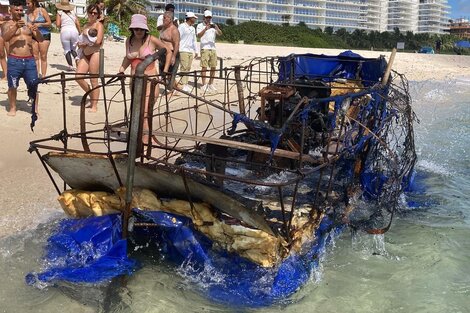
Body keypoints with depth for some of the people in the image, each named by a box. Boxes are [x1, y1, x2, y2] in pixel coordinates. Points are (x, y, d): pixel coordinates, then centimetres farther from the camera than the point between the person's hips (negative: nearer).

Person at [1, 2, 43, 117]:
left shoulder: (28, 25, 17)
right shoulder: (7, 25, 6)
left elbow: (40, 40, 9)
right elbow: (5, 38, -13)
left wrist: (37, 31, -13)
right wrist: (16, 27, -28)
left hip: (30, 60, 3)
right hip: (14, 60, -2)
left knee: (33, 86, 1)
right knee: (12, 86, 1)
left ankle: (35, 108, 10)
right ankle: (13, 108, 13)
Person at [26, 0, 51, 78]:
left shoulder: (42, 10, -6)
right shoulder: (28, 12, 5)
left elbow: (49, 23, -5)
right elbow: (28, 24, 19)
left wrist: (39, 24, -17)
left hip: (44, 35, -4)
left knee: (43, 57, -1)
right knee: (35, 56, 1)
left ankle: (43, 76, 4)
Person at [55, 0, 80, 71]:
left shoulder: (59, 13, 6)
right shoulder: (73, 12, 14)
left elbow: (58, 24, -1)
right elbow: (77, 23, 5)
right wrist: (79, 32, 13)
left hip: (65, 31, -3)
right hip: (74, 31, 3)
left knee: (67, 50, 6)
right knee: (73, 49, 15)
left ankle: (71, 66, -5)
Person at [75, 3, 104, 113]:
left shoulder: (99, 25, -3)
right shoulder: (85, 25, 19)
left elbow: (98, 41, -17)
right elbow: (81, 41, 21)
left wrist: (85, 42, -4)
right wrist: (80, 43, -3)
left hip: (95, 54, -7)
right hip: (85, 54, 7)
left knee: (94, 80, -5)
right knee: (78, 76, -2)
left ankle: (94, 106, 2)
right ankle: (91, 96, 18)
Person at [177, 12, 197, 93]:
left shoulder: (193, 28, 18)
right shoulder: (182, 27, -5)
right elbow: (177, 38, -8)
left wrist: (195, 50, 18)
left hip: (190, 51, 7)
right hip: (183, 50, -7)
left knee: (188, 68, 5)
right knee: (184, 67, -11)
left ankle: (185, 84, 9)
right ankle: (183, 85, -10)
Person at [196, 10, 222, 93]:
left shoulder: (213, 25, 14)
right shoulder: (200, 25, 2)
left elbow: (220, 34, 0)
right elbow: (199, 35, -15)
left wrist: (217, 28, -20)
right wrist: (205, 29, -30)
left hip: (213, 49, 5)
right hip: (204, 49, -5)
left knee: (213, 67, 6)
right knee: (204, 67, -8)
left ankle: (210, 84, 17)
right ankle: (204, 85, -4)